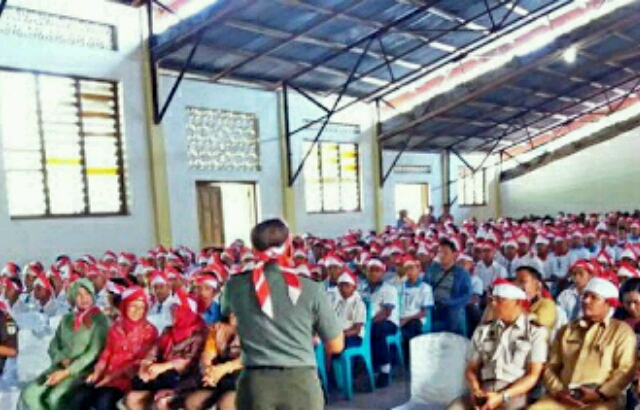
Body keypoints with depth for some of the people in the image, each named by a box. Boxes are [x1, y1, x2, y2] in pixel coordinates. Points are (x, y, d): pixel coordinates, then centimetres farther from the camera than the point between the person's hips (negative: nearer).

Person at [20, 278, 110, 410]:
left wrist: (67, 372, -16)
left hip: (83, 370, -6)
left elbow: (93, 352, -11)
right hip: (60, 367, 6)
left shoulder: (100, 320, -5)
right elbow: (53, 346, 14)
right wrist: (63, 360, -7)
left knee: (55, 397, -29)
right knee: (29, 394, -18)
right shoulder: (66, 319, 14)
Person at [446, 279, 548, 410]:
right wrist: (475, 390, -7)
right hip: (483, 393, 3)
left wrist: (502, 397, -14)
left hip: (515, 394, -3)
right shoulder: (483, 330, 17)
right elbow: (471, 369, 16)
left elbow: (533, 375, -1)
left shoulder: (536, 331, 7)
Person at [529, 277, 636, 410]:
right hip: (563, 398, 4)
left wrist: (600, 393, -13)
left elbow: (626, 370, -2)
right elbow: (551, 367, 15)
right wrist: (558, 390, -3)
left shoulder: (622, 331, 9)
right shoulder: (567, 330, 19)